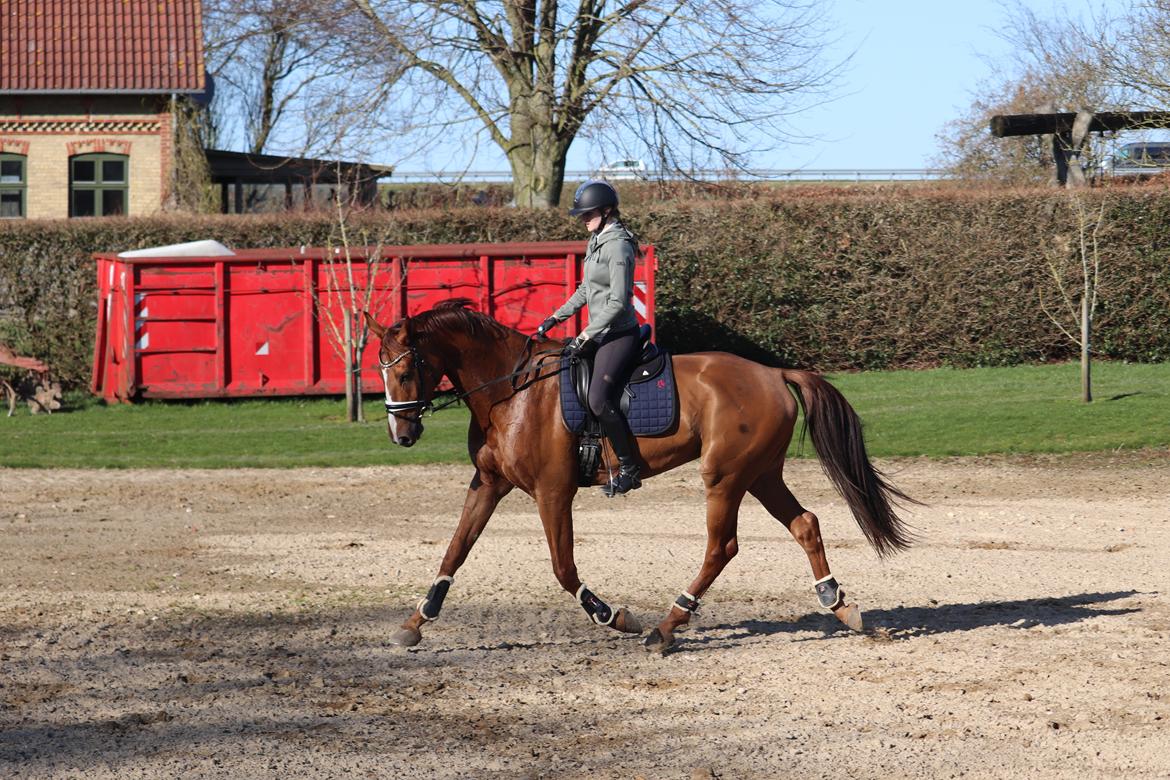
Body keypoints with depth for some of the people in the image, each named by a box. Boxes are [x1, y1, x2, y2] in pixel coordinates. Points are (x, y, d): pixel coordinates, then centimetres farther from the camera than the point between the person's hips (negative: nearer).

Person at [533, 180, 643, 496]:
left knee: (599, 399, -23)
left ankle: (629, 468, -15)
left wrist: (585, 337, -21)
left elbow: (618, 301, -21)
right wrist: (556, 318, 16)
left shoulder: (618, 245, -16)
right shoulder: (597, 241, 14)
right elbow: (586, 290, 24)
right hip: (600, 334, 11)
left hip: (619, 335, -11)